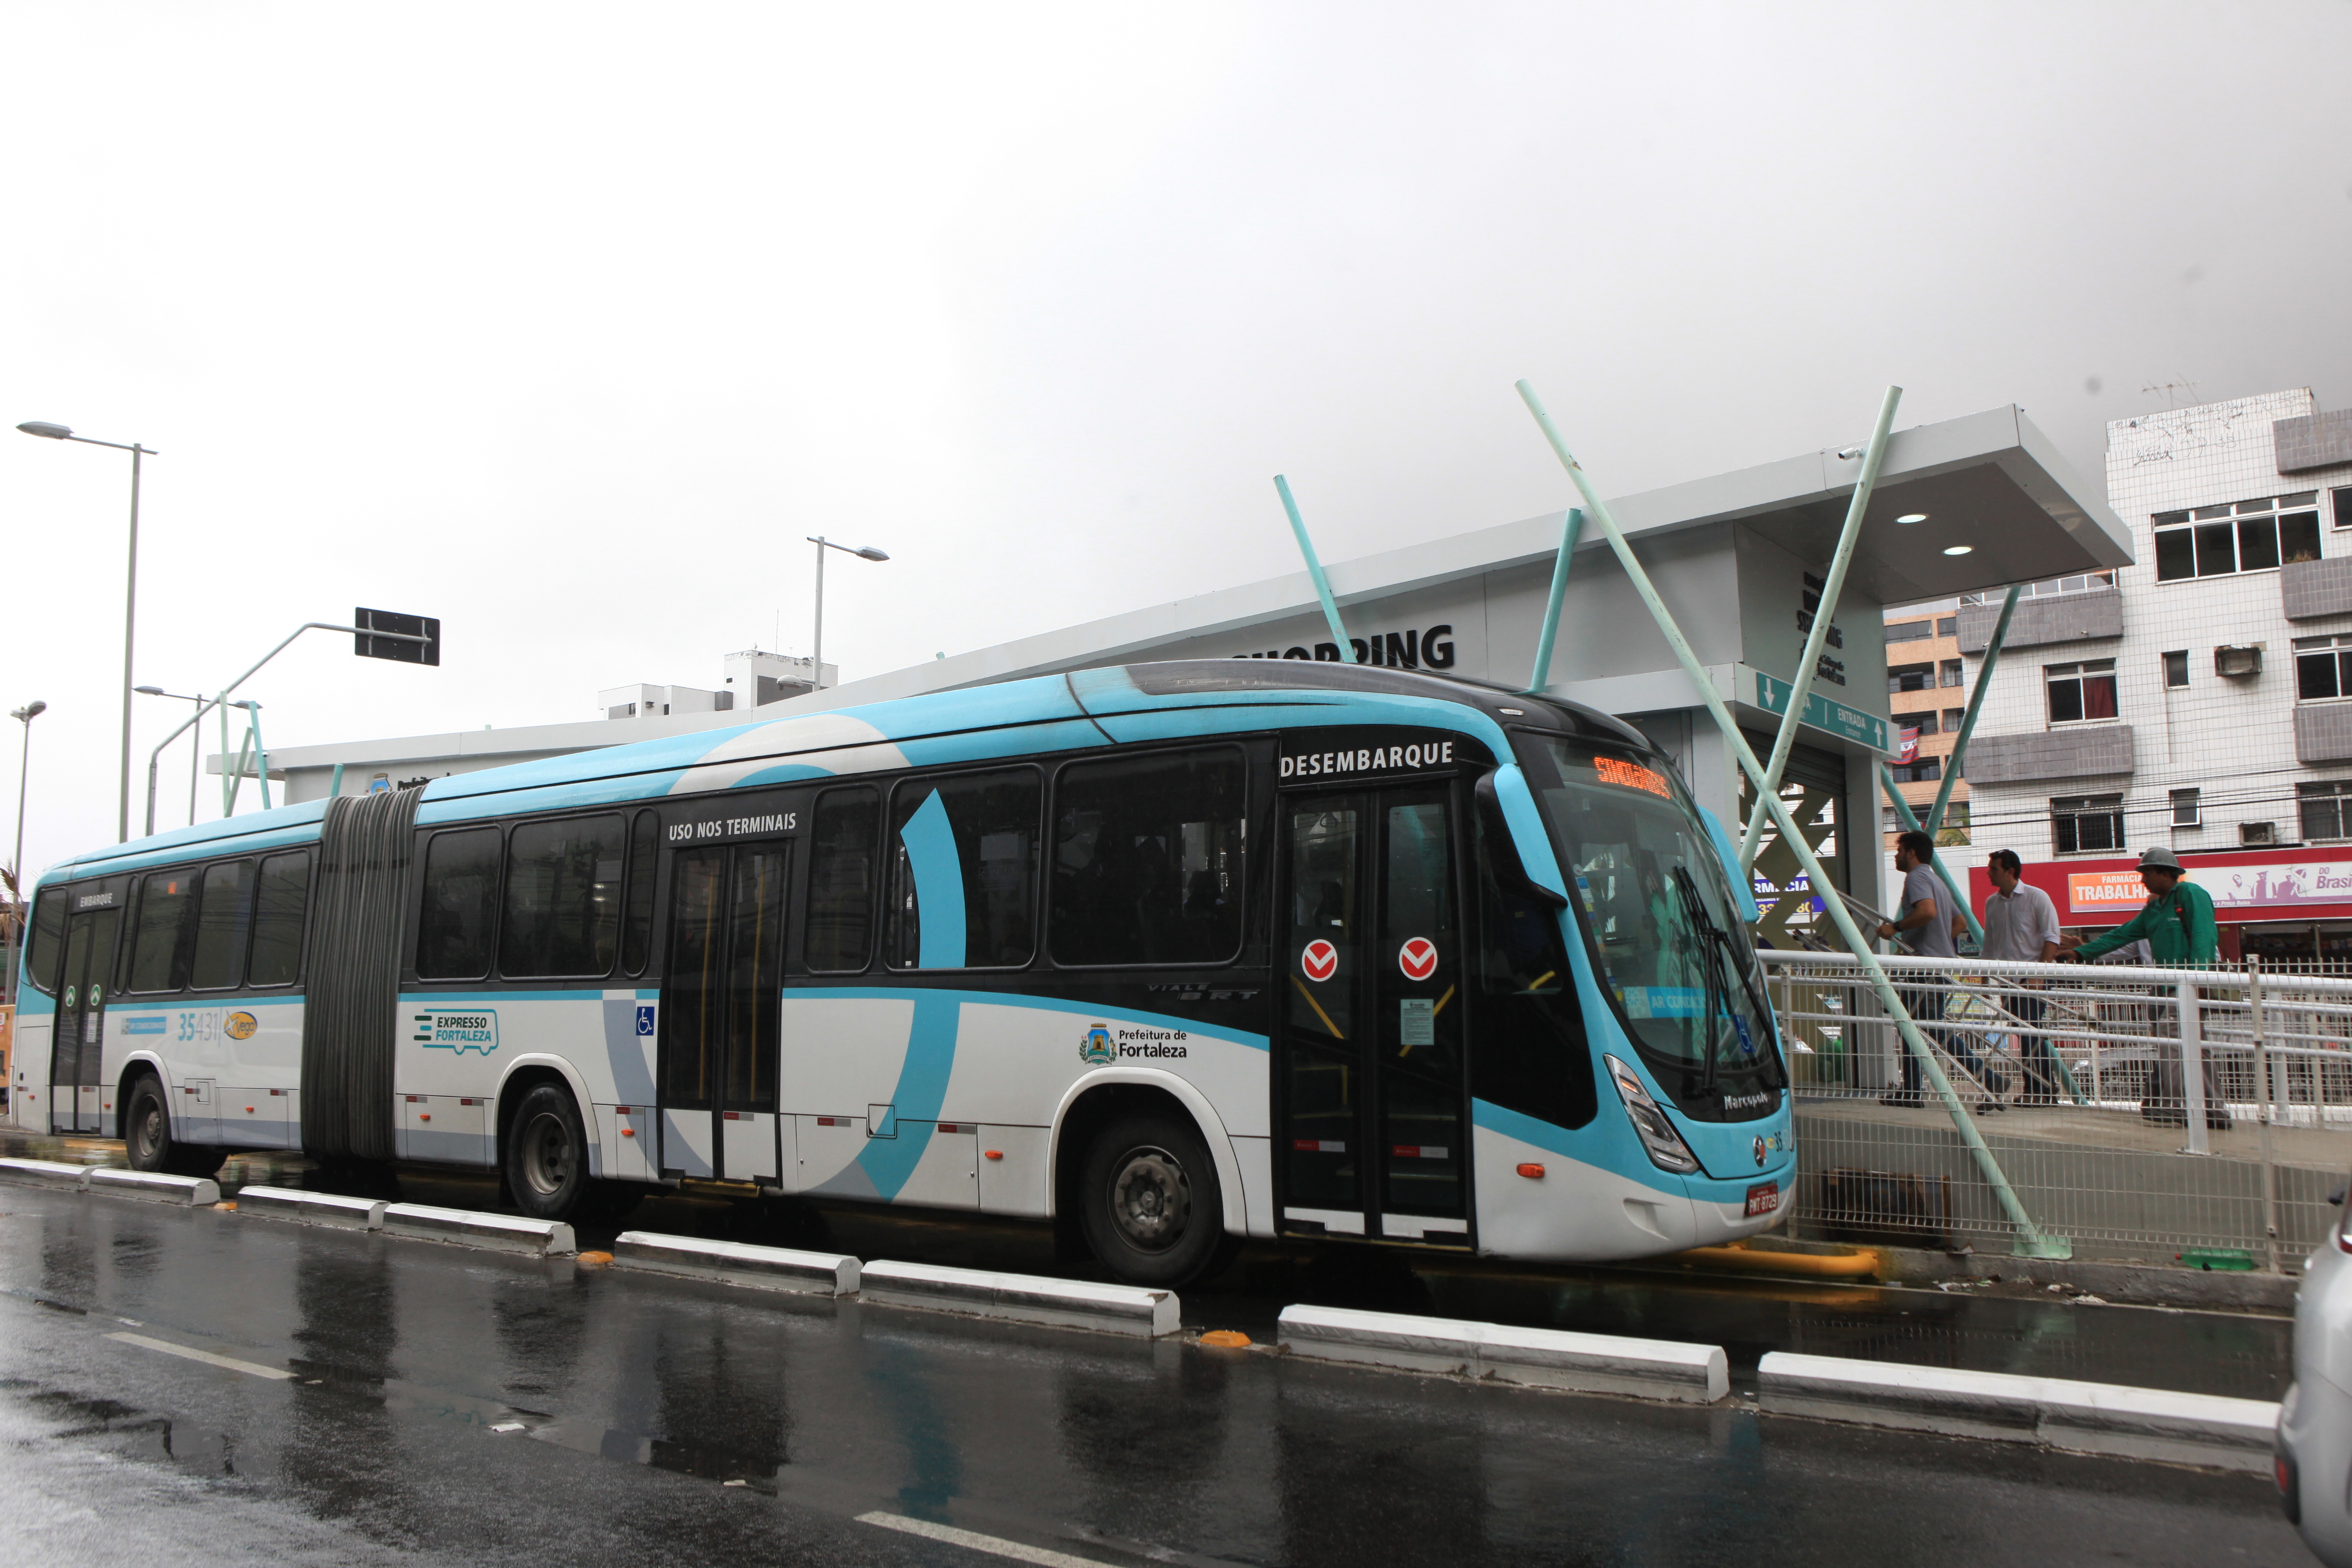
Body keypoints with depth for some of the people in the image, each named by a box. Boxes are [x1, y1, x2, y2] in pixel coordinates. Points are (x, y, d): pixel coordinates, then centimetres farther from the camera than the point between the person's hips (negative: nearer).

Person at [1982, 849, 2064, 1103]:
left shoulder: (2036, 897, -5)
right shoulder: (1991, 903, 11)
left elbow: (2051, 938, -9)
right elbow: (1989, 945, 17)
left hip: (2032, 978, -5)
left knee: (2032, 1032, -12)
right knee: (2022, 1036, 6)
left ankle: (2049, 1087, -3)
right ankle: (2032, 1088, 12)